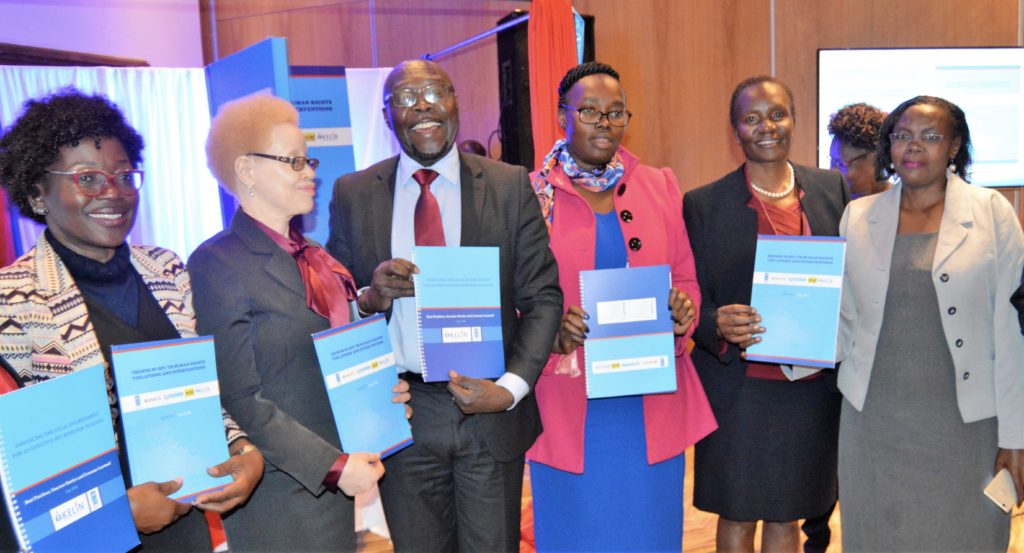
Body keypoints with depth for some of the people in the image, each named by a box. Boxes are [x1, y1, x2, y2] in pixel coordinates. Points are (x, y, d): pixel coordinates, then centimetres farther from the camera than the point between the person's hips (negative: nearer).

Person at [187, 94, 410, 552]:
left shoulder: (310, 257, 8)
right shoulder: (217, 265, -14)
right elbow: (240, 400, -17)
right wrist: (334, 466, -19)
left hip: (335, 479, 7)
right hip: (281, 493, -7)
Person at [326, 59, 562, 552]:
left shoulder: (510, 187, -1)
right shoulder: (353, 194, 2)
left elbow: (542, 297, -3)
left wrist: (511, 388, -14)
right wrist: (370, 299, -18)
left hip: (490, 411, -1)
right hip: (399, 414, 1)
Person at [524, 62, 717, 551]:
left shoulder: (659, 187, 7)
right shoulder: (531, 193, -2)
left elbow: (686, 279, 11)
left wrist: (683, 310, -11)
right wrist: (550, 328, -20)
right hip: (568, 404, -2)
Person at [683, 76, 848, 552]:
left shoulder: (834, 190, 4)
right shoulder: (702, 204, -4)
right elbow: (689, 301, -2)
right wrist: (717, 326, -22)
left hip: (812, 387, 2)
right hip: (737, 390, -2)